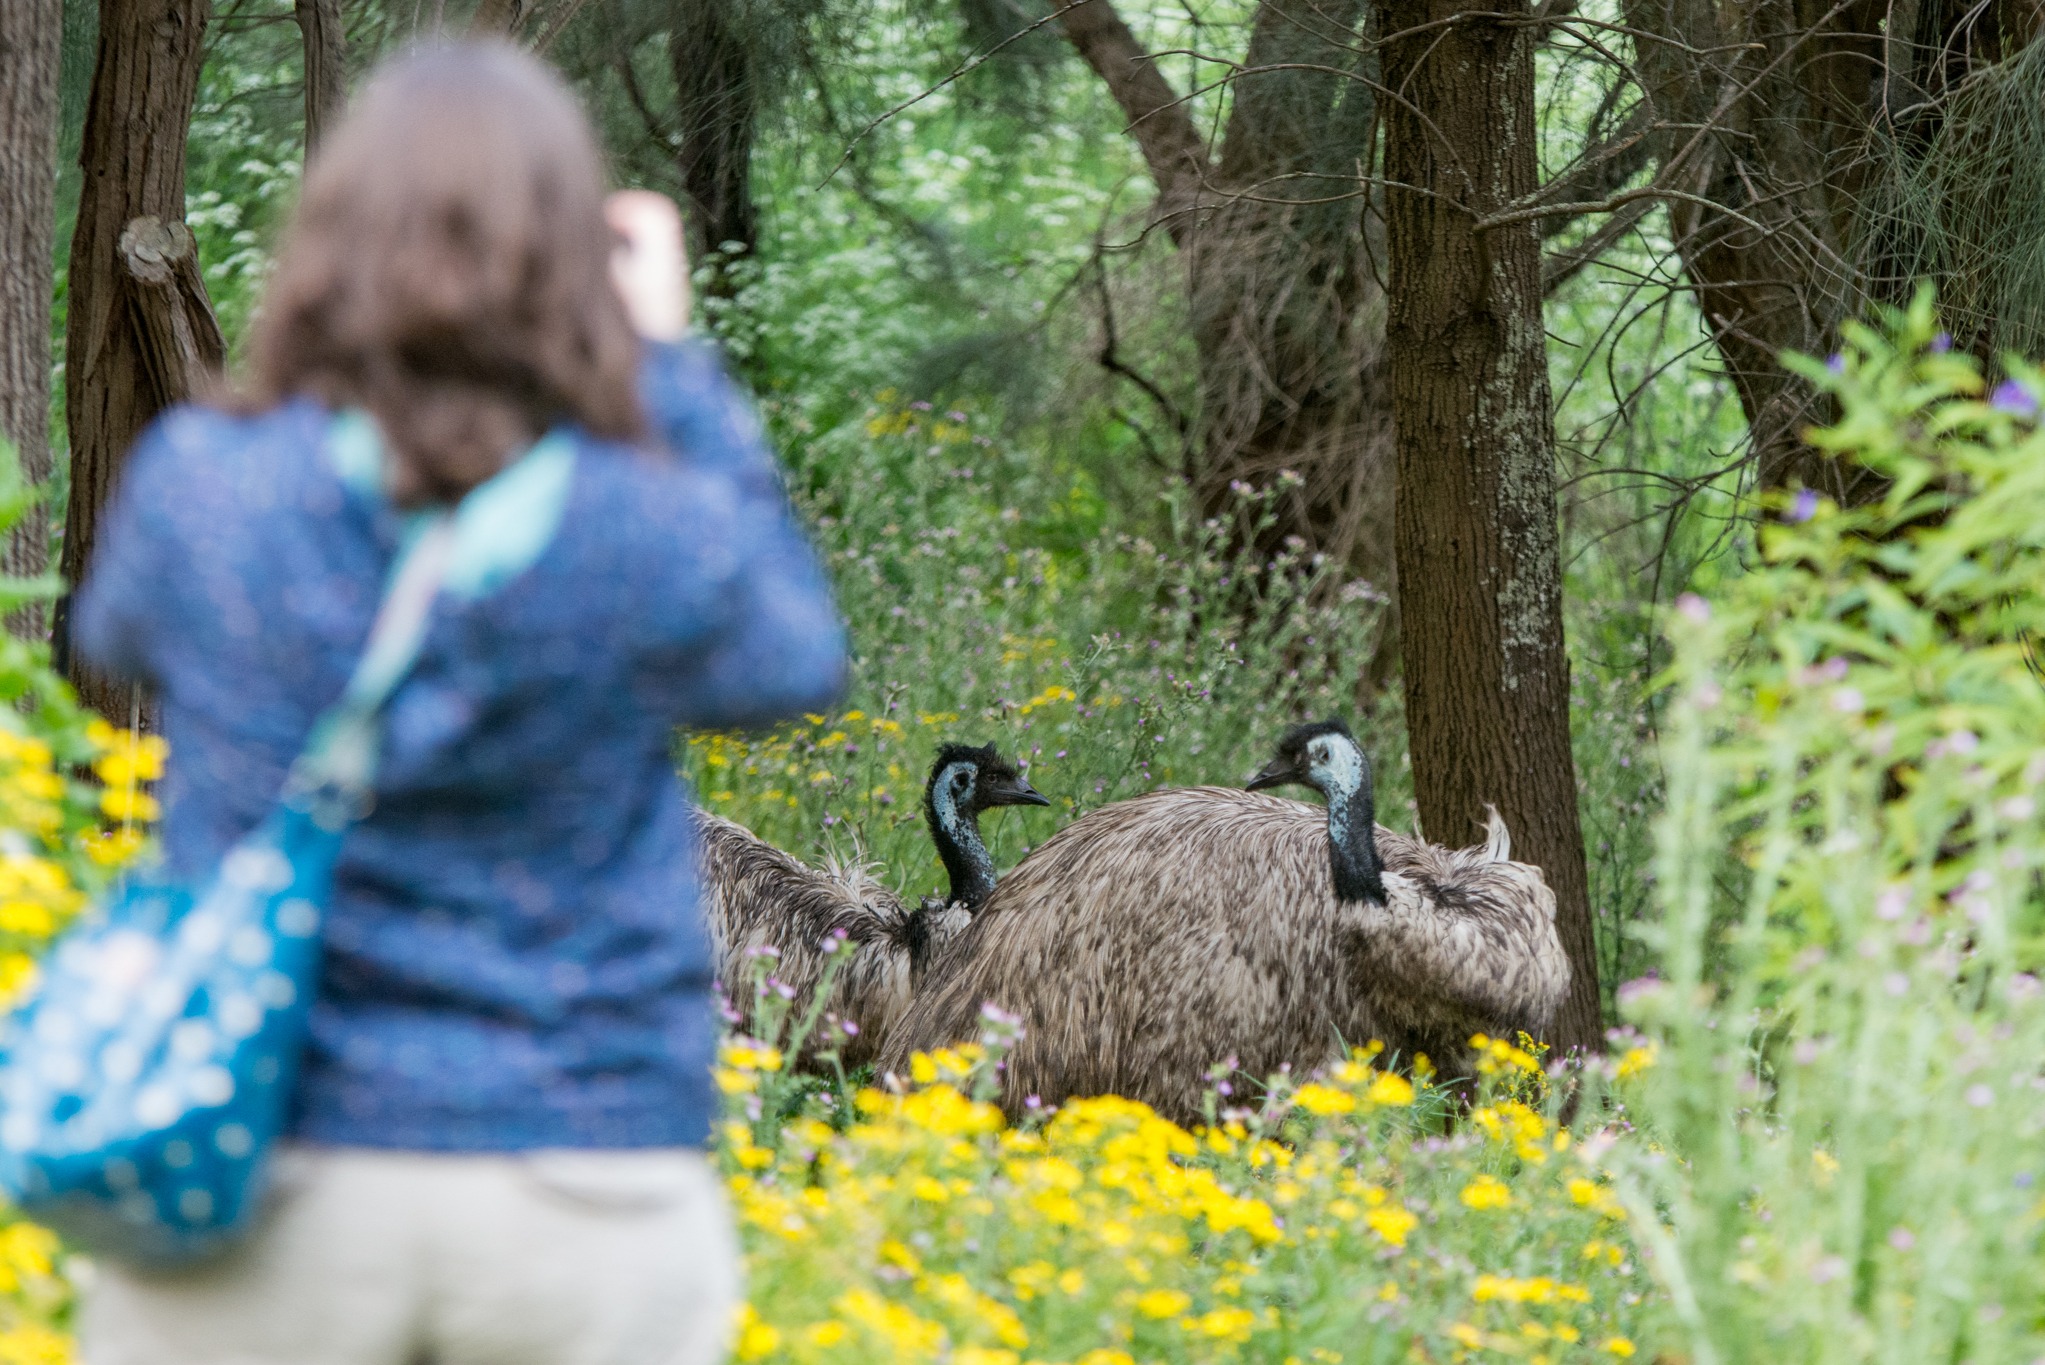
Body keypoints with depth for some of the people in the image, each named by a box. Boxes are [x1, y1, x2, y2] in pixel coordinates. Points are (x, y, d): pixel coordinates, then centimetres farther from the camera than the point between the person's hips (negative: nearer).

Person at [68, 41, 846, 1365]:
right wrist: (671, 362, 12)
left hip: (268, 1192, 0)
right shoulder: (648, 532, -11)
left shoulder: (205, 490, -9)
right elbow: (795, 661, 11)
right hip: (588, 1203, 0)